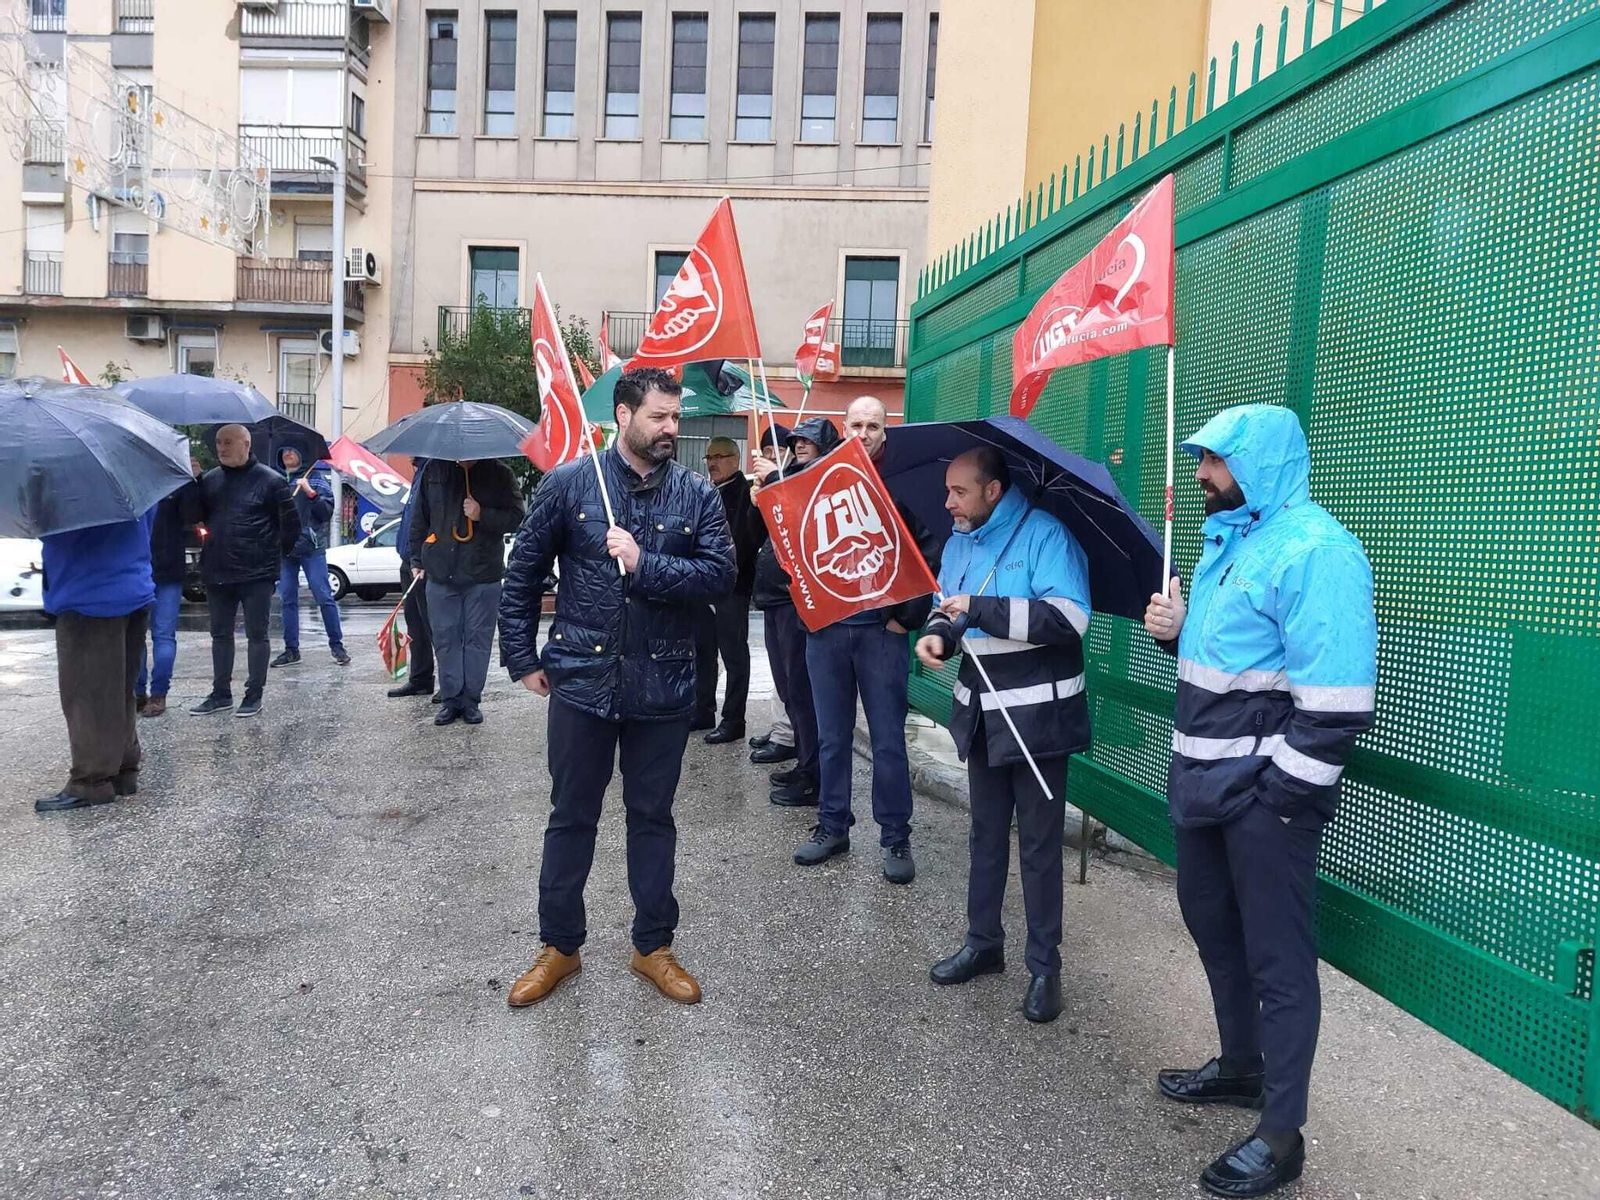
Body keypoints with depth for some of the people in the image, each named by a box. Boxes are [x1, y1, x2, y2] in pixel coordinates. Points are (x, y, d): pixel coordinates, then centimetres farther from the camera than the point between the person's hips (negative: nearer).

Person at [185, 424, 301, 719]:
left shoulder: (270, 480, -7)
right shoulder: (210, 479, 9)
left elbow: (291, 524, -4)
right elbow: (190, 517, 5)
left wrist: (275, 556, 1)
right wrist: (192, 485, -9)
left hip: (257, 574, -6)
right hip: (217, 573, 6)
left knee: (256, 634, 3)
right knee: (220, 634, 13)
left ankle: (254, 695, 12)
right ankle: (221, 694, 23)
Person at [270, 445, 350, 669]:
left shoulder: (316, 479, 3)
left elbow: (328, 512, -5)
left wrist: (311, 493, -16)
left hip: (312, 547, -4)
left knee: (324, 596, -5)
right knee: (287, 600, 6)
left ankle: (336, 645, 2)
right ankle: (291, 649, 12)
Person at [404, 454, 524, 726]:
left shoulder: (499, 474, -1)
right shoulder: (434, 471, 6)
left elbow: (515, 517, -3)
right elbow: (419, 518, 11)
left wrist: (483, 515, -18)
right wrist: (416, 559, 9)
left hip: (484, 574, -2)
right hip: (440, 573, 2)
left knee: (478, 639, 4)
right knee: (445, 638, 6)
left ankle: (471, 699, 14)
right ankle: (450, 699, 16)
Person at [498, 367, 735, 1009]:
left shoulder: (697, 494, 0)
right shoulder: (569, 484, -2)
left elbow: (720, 573, -11)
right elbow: (524, 572, 4)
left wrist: (644, 564, -20)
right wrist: (522, 658, 2)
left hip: (663, 687, 1)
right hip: (581, 681, -1)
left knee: (652, 817, 13)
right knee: (571, 817, 11)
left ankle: (653, 946, 28)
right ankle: (559, 945, 28)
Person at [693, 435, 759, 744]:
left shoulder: (746, 492, -8)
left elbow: (751, 537, -20)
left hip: (732, 586, -8)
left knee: (734, 654, 0)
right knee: (702, 651, 14)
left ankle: (733, 720, 6)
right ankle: (702, 711, 25)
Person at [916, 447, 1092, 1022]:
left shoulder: (1045, 534, -16)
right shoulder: (958, 541, 8)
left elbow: (1069, 617, -27)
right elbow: (948, 607, 17)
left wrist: (977, 607, -25)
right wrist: (938, 635, -7)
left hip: (1037, 715, -7)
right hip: (981, 712, 7)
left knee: (1038, 843, 3)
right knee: (985, 835, 18)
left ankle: (1044, 965, 17)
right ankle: (983, 942, 33)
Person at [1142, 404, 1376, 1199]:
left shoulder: (1313, 548, -19)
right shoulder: (1226, 537, 13)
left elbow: (1335, 695, -25)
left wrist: (1282, 795, -21)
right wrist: (1174, 630, 2)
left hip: (1265, 788, -10)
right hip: (1204, 777, 10)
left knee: (1277, 956, 2)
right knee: (1211, 922, 21)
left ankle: (1281, 1135, 17)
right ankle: (1241, 1068, 41)